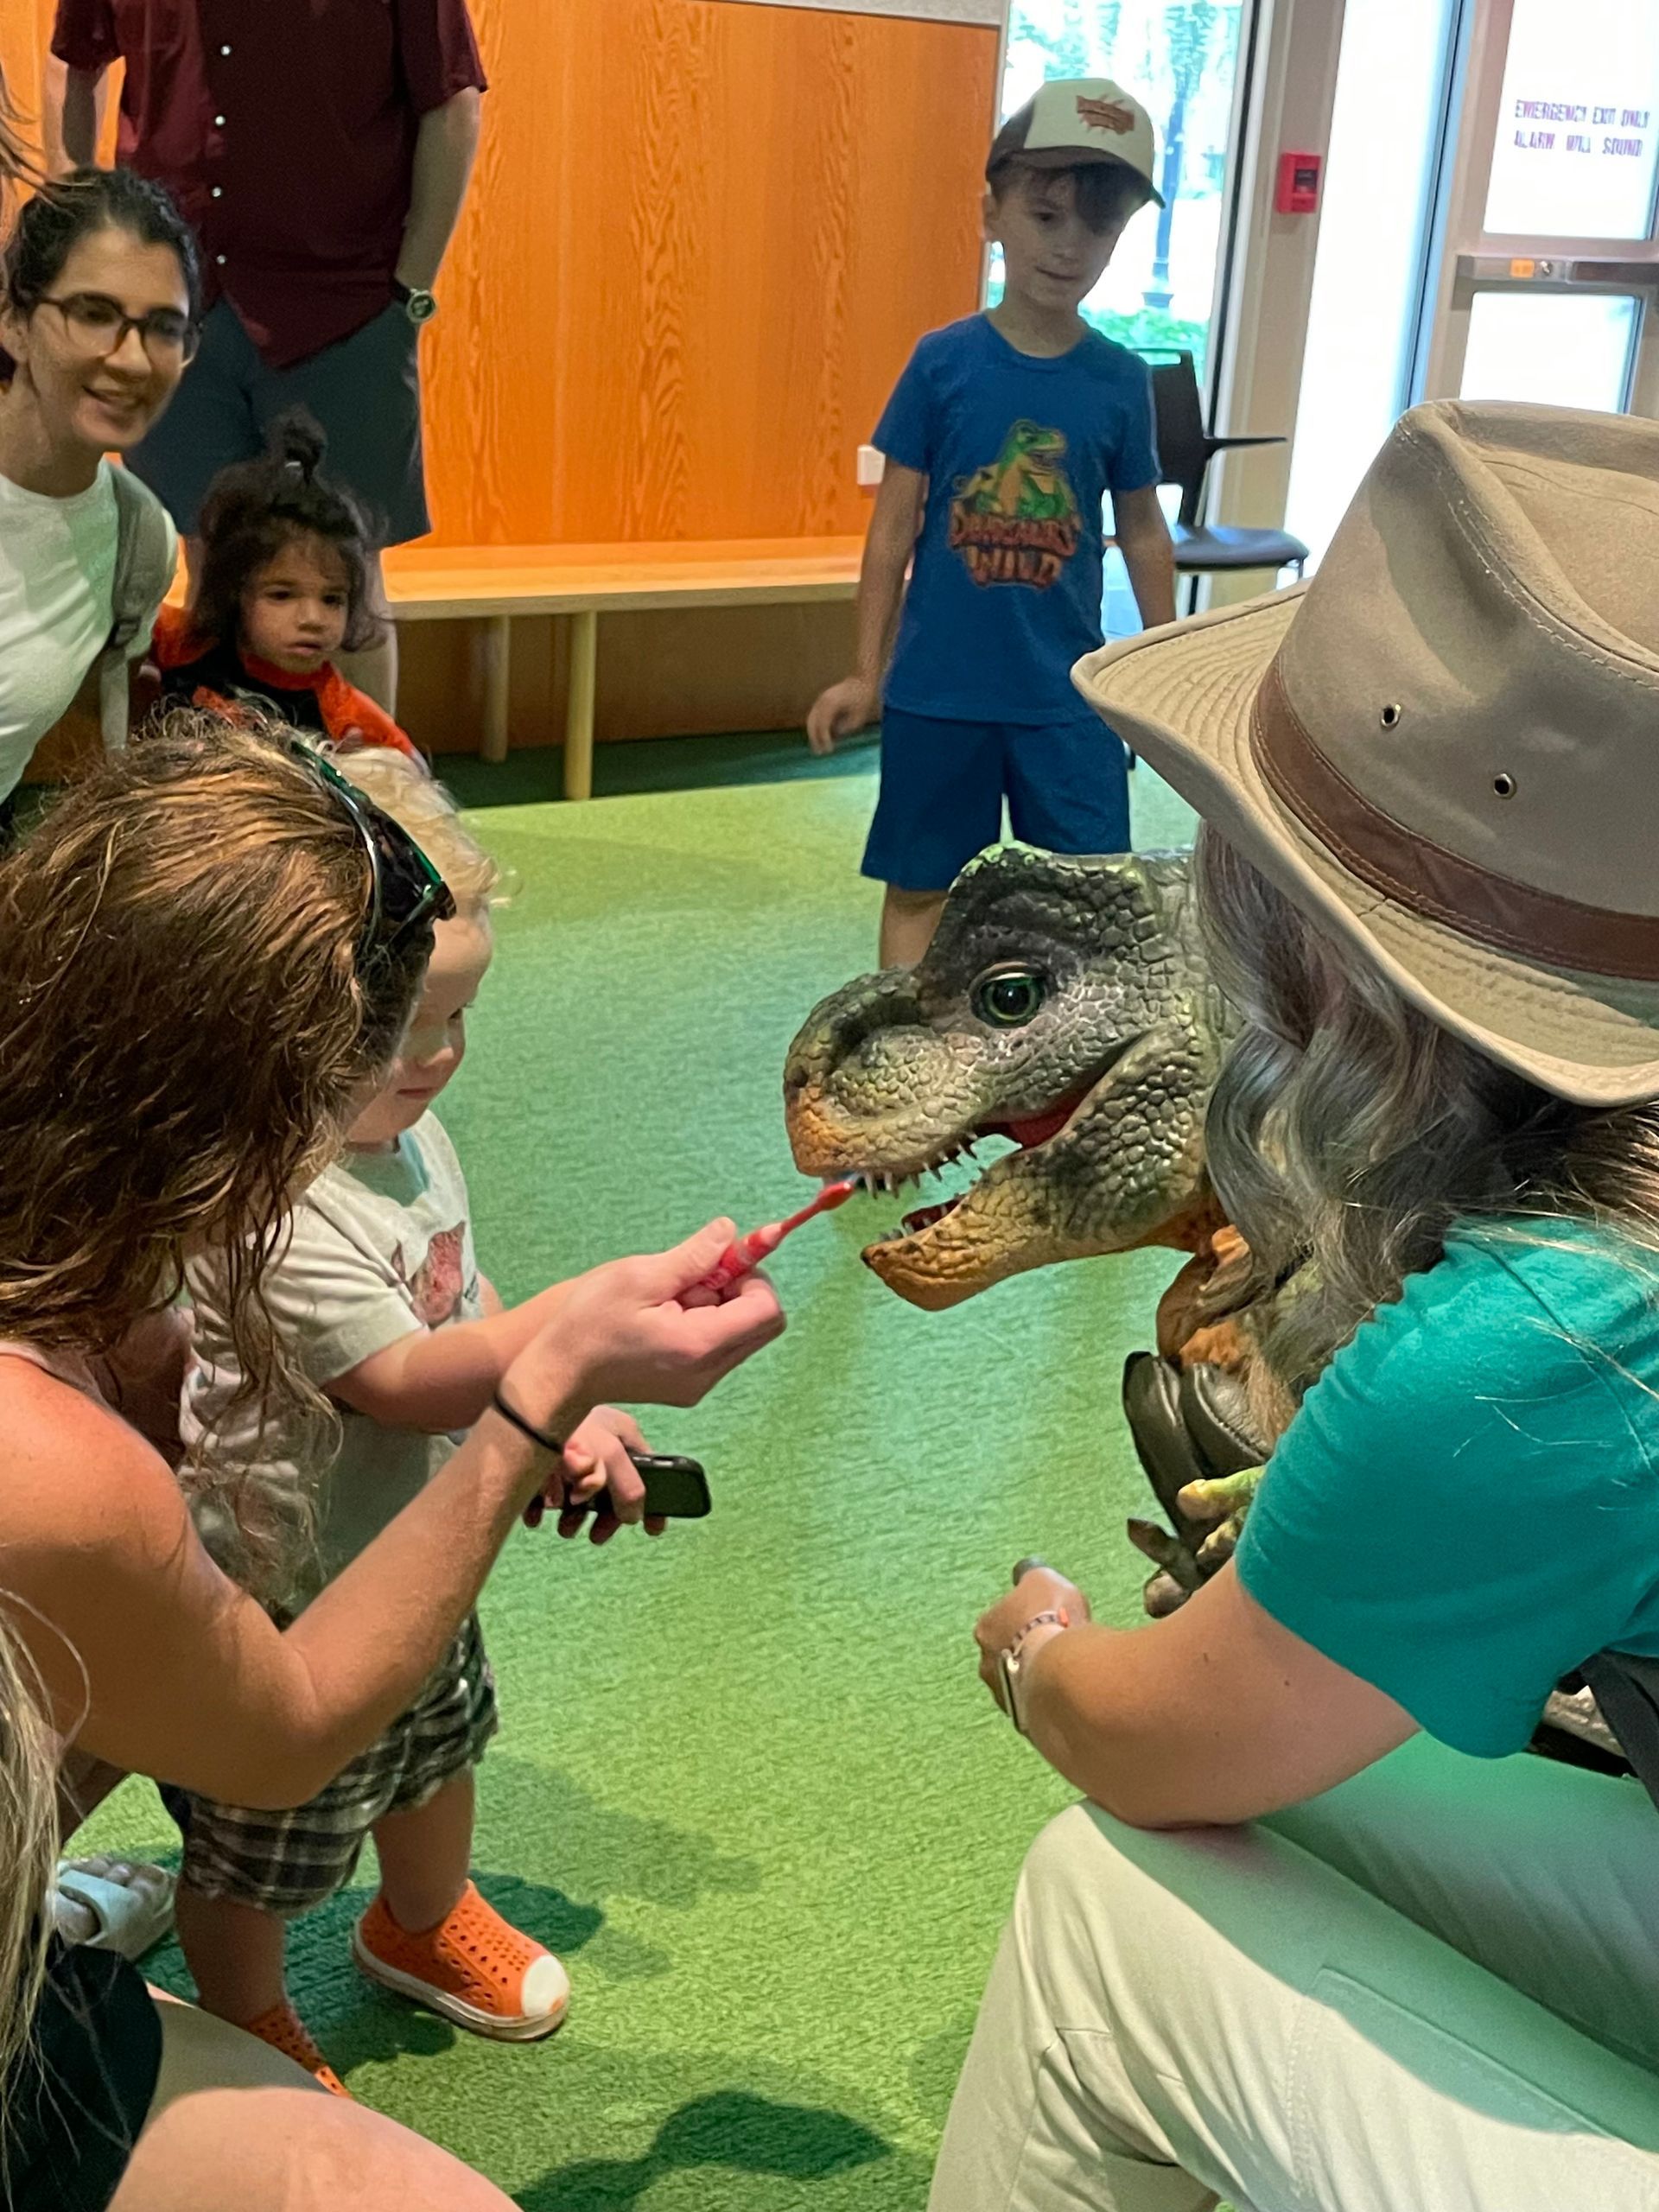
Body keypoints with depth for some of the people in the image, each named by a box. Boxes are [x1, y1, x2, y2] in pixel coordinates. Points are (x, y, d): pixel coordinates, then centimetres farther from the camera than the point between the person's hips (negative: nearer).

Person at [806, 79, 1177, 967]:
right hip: (937, 687, -1)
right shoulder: (942, 361, -6)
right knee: (918, 887, 10)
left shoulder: (1121, 381, -1)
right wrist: (865, 673, 1)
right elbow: (894, 527, 0)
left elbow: (1142, 534, 9)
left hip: (1067, 694, 1)